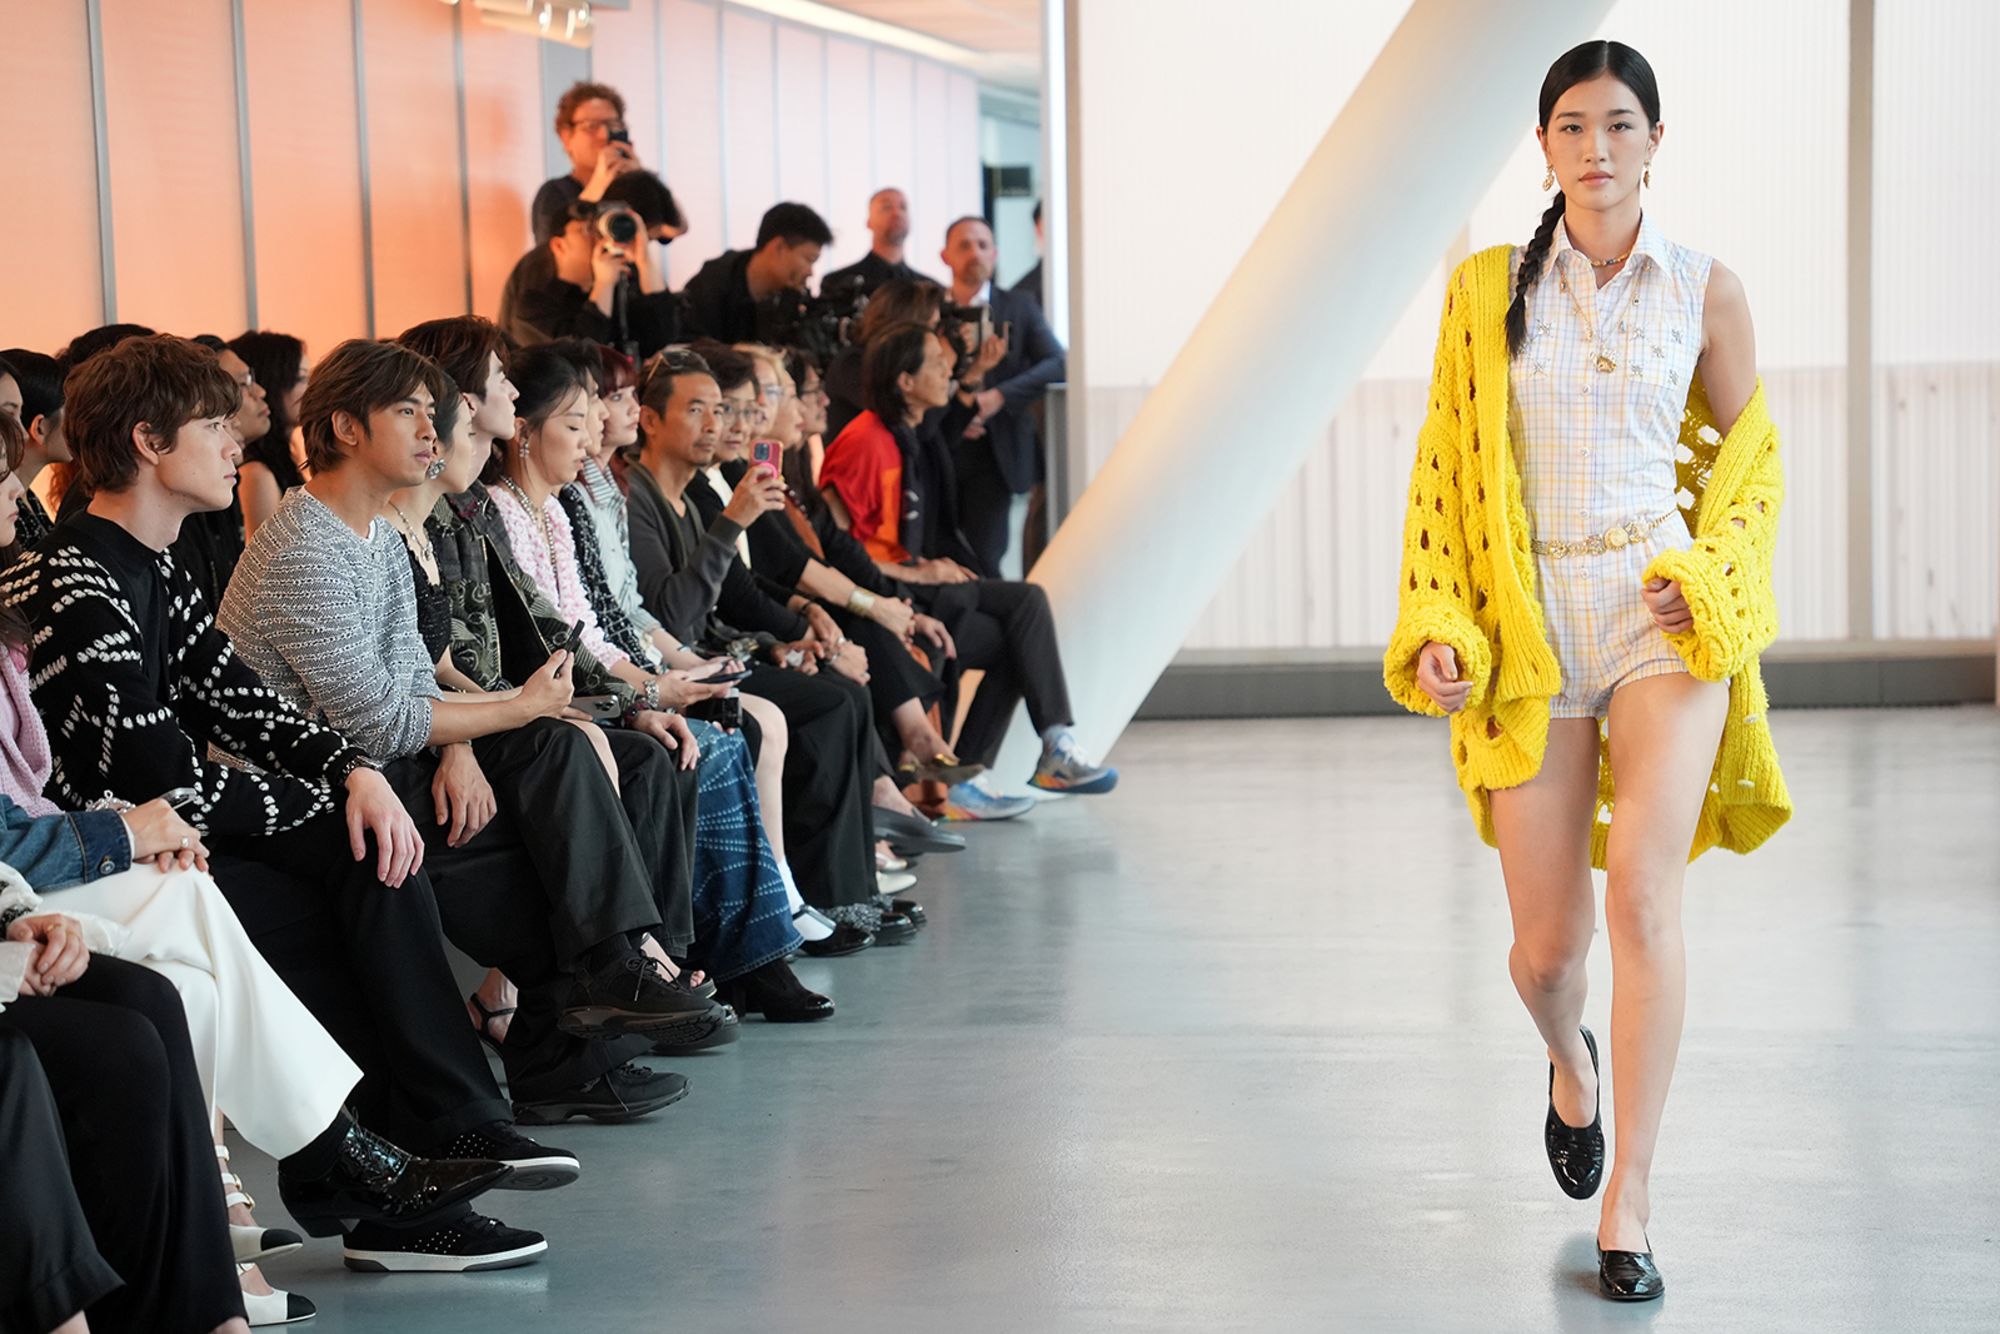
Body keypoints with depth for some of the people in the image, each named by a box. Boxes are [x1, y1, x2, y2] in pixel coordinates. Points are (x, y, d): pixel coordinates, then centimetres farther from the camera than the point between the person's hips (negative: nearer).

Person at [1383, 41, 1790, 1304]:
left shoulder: (1706, 290, 3)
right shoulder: (1487, 288, 4)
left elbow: (1750, 462, 12)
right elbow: (1444, 469, 7)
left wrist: (1706, 580, -5)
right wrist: (1437, 631, -2)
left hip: (1663, 616, -1)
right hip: (1531, 628, 1)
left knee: (1644, 894, -20)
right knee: (1547, 947, 4)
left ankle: (1629, 1206, -11)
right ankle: (1570, 1062, 42)